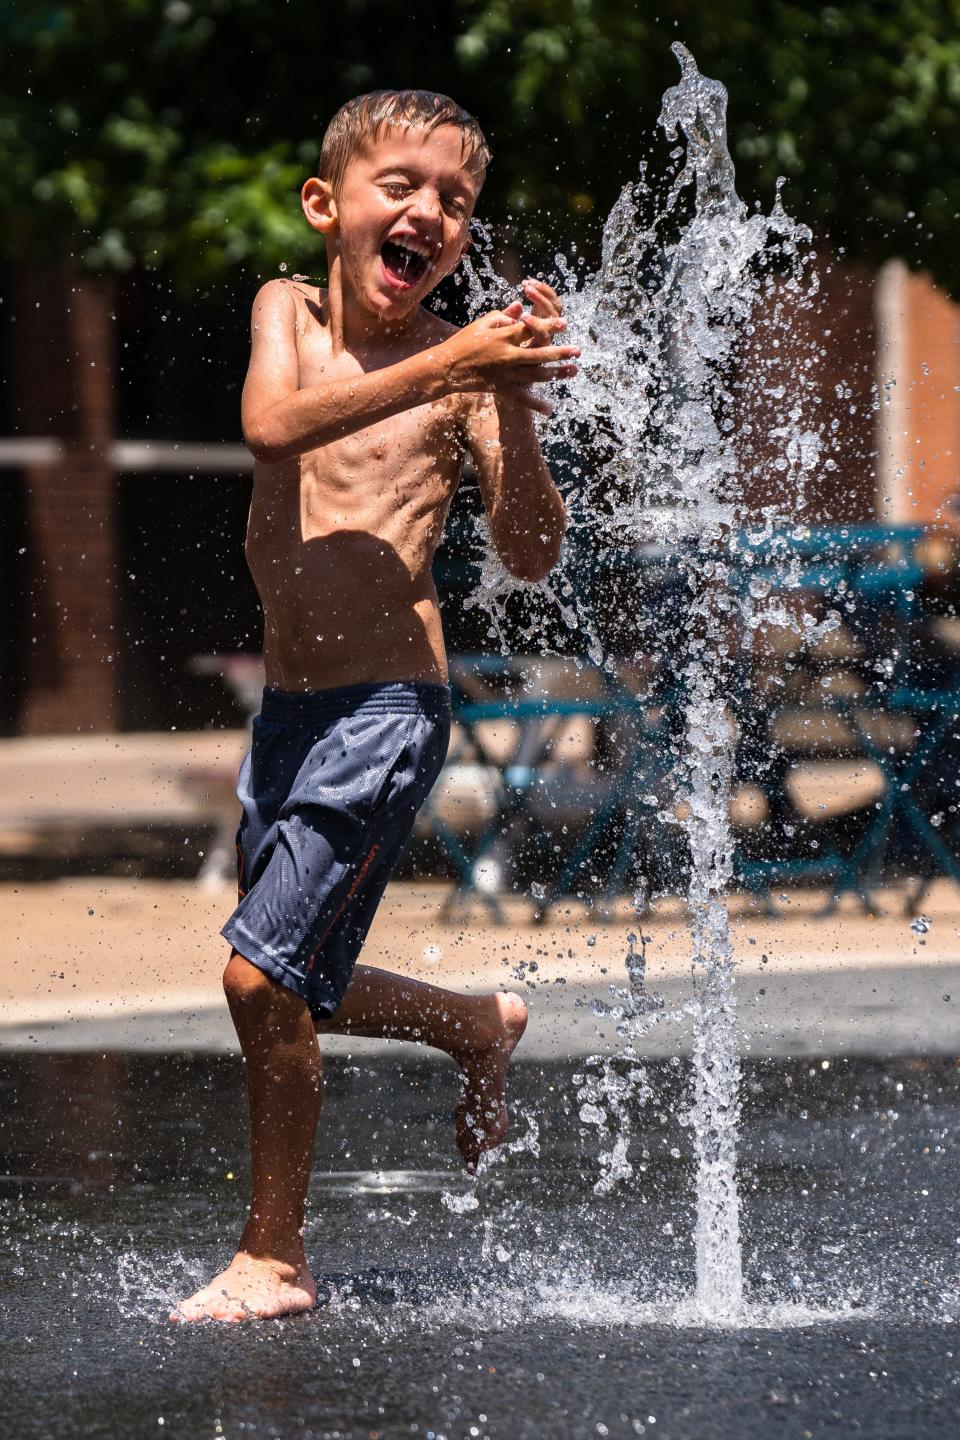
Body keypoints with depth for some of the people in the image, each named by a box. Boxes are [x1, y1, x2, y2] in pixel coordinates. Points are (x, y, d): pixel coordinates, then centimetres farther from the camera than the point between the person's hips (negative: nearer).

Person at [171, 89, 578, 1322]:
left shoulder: (465, 364, -7)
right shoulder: (288, 310, 2)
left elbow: (530, 555, -15)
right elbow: (274, 424, -21)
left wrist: (511, 408, -28)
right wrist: (443, 369, -30)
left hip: (386, 710, -6)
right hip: (288, 706, 6)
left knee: (265, 970, -13)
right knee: (290, 989, 17)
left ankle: (274, 1254, 2)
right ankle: (480, 1027, 44)